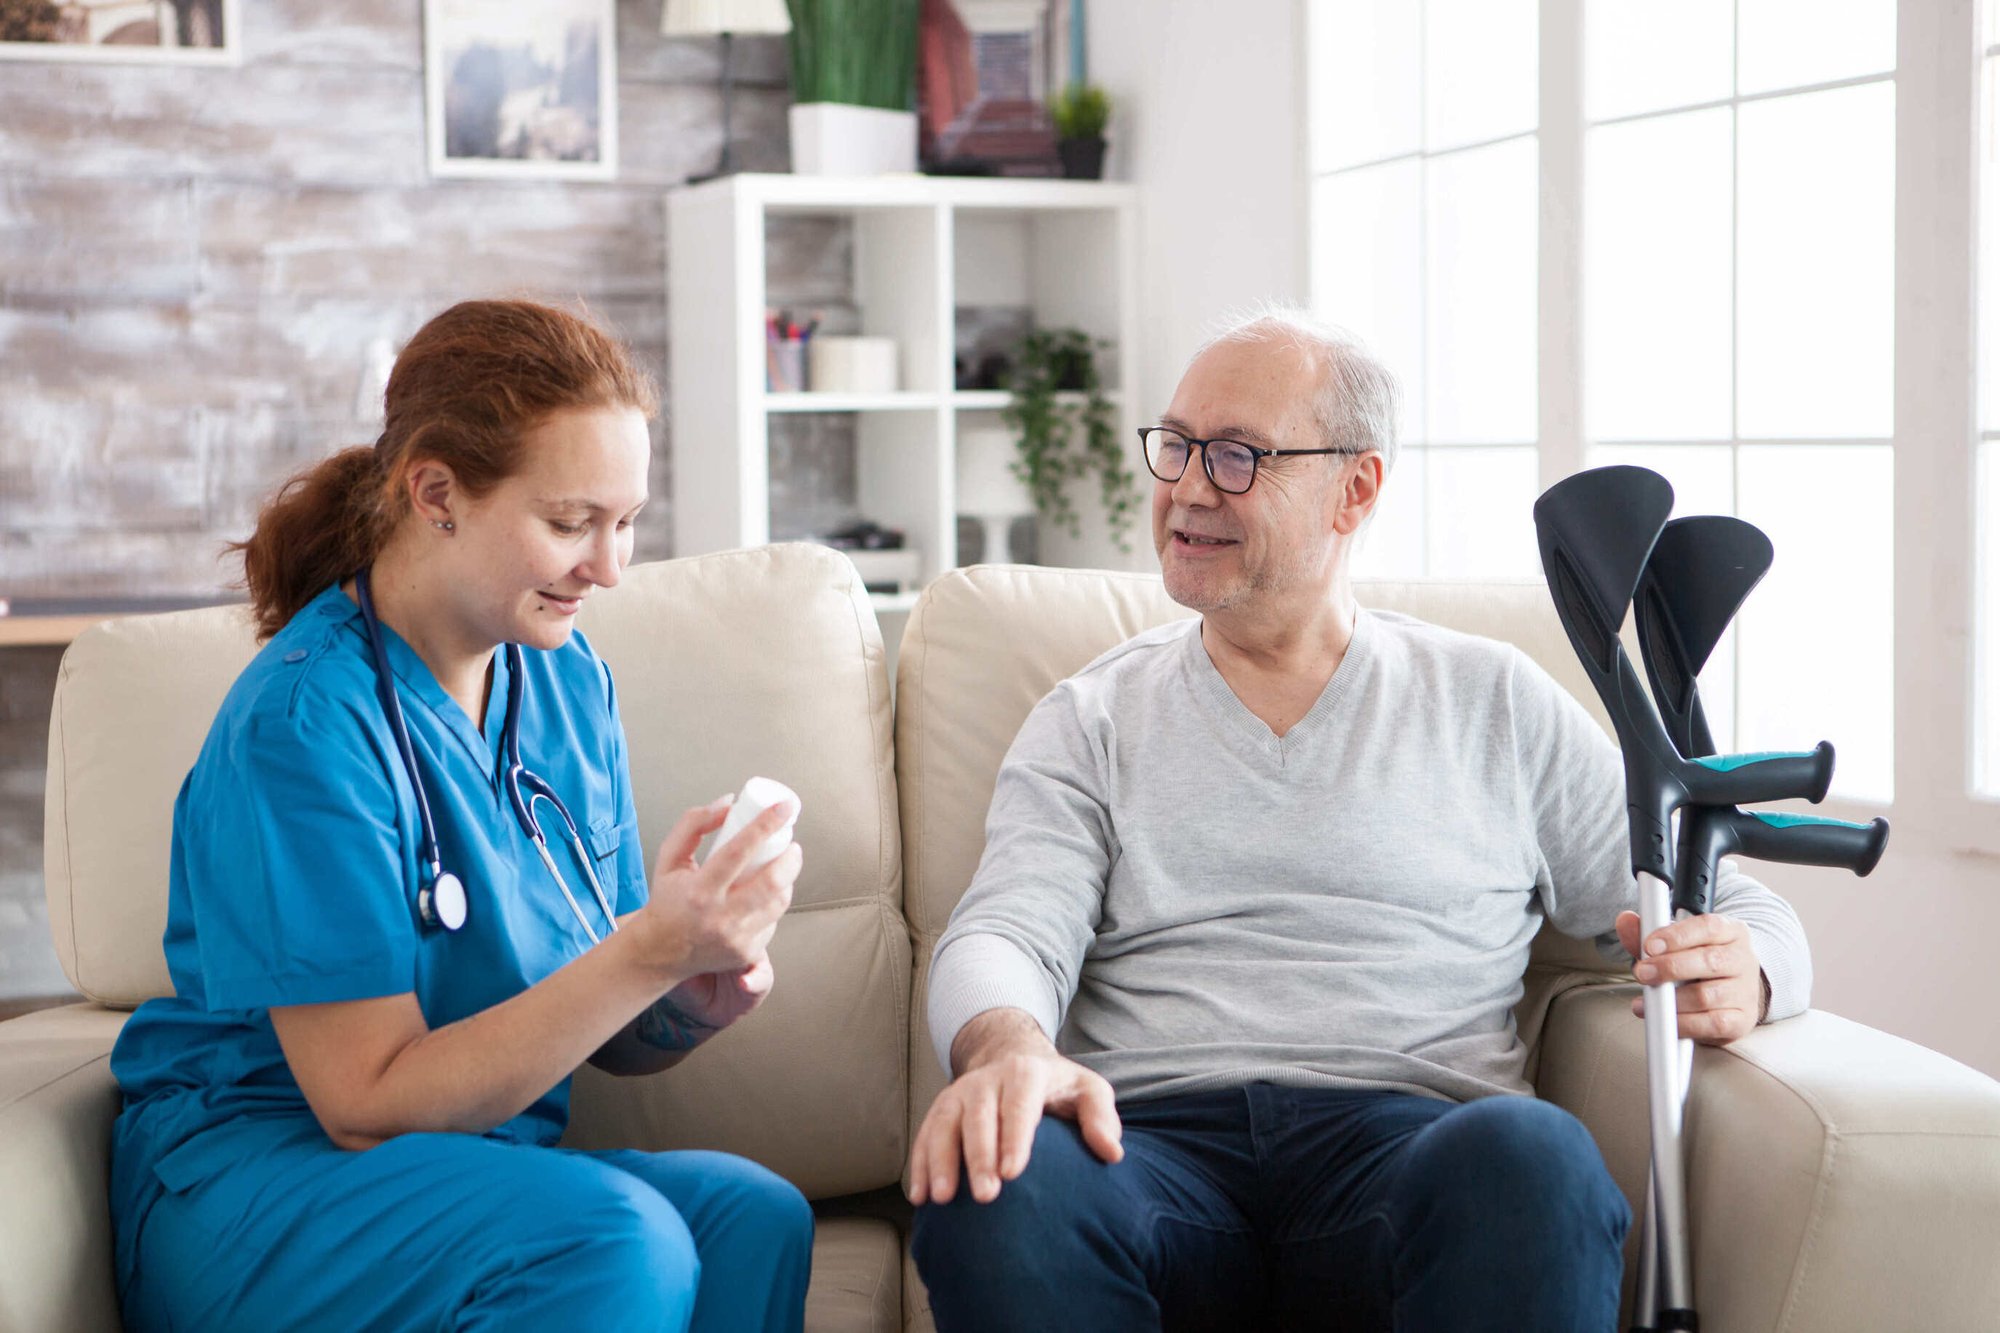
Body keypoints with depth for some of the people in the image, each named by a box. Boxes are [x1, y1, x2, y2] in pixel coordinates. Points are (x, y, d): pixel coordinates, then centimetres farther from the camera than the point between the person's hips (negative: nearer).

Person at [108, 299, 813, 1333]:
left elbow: (602, 1040, 10)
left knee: (756, 1217, -25)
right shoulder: (302, 722, -17)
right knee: (624, 1240, -33)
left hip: (485, 1163, 6)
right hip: (250, 1179, -6)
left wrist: (691, 1006, -15)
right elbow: (368, 1104, -19)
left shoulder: (566, 679, 5)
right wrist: (650, 950, -27)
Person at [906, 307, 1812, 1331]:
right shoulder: (1093, 720, 19)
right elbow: (1005, 932, 3)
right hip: (1157, 1140, 0)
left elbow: (1734, 914, 18)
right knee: (992, 1181, -34)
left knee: (1531, 1159, -36)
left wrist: (1735, 975, -8)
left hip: (1413, 1137, 0)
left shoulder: (1495, 706, 17)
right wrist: (1007, 1046, -22)